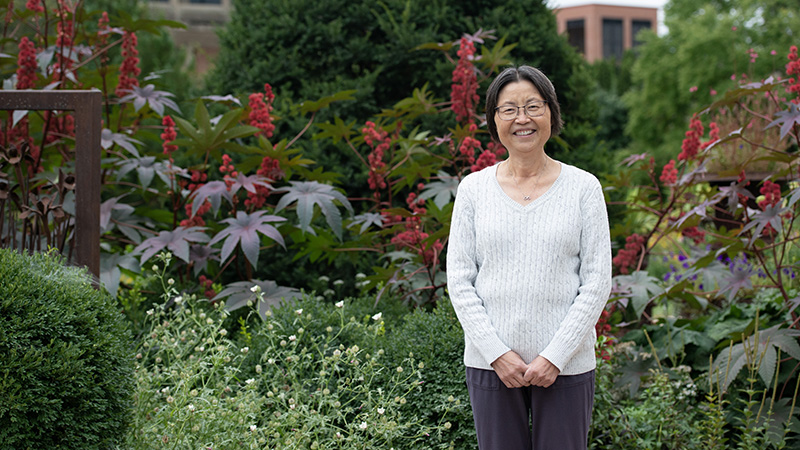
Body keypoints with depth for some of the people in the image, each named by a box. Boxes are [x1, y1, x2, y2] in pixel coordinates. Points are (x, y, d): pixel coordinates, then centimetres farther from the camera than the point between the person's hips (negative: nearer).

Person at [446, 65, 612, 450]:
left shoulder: (583, 188, 1)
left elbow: (597, 282, -2)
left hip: (566, 365, -1)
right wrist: (497, 353, -8)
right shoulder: (473, 188, 4)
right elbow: (459, 281, 2)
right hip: (490, 362, 1)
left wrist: (556, 356, -10)